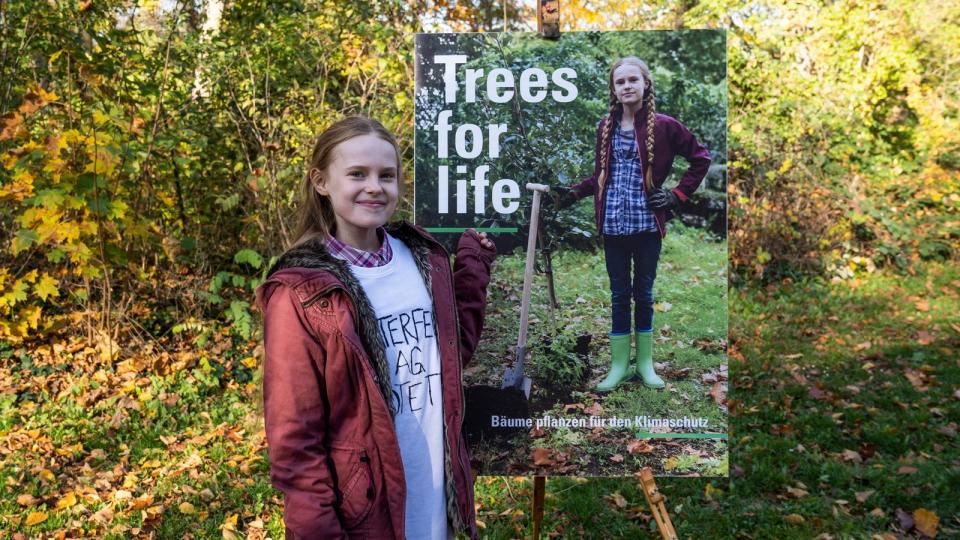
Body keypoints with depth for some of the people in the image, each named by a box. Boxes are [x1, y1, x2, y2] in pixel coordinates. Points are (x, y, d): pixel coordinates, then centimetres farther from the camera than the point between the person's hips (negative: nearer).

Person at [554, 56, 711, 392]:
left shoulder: (663, 125, -2)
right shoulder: (606, 127, 7)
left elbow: (701, 159, 5)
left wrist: (678, 195, 0)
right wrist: (574, 192, 0)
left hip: (646, 225, -2)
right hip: (613, 225, 2)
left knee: (644, 294, 9)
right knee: (619, 295, 8)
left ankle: (645, 363, 22)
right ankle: (619, 365, 16)